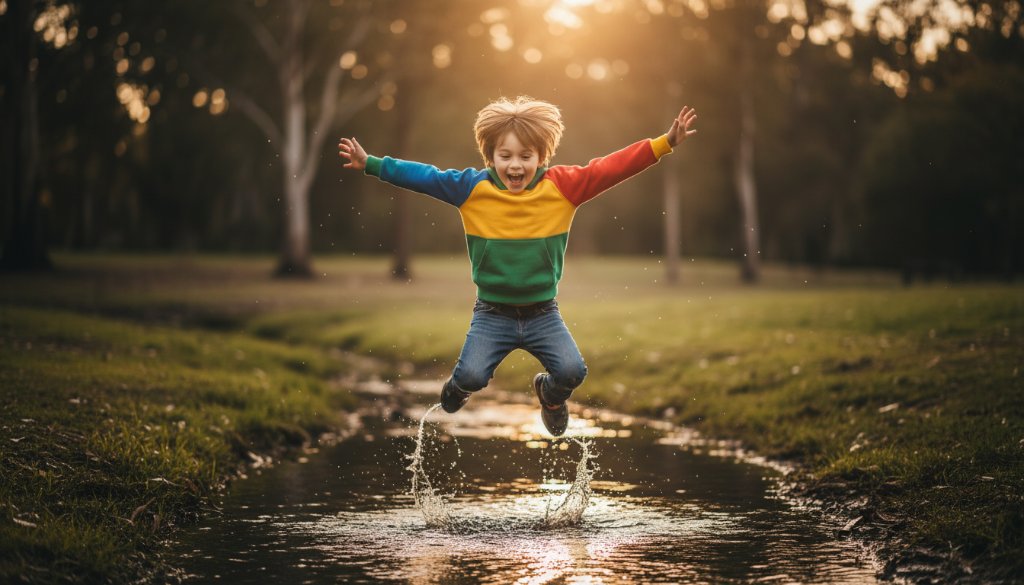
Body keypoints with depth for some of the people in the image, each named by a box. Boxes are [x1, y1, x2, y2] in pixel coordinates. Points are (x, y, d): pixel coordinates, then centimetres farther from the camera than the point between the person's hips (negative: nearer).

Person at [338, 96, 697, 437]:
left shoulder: (563, 187, -7)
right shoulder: (472, 188, -7)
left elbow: (610, 169, -12)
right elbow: (423, 177, -4)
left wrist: (665, 143, -19)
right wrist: (369, 164, -10)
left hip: (543, 314, 1)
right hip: (492, 315, -1)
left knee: (572, 371, -16)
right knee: (472, 375, -18)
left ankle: (550, 394, 24)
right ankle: (460, 387, 24)